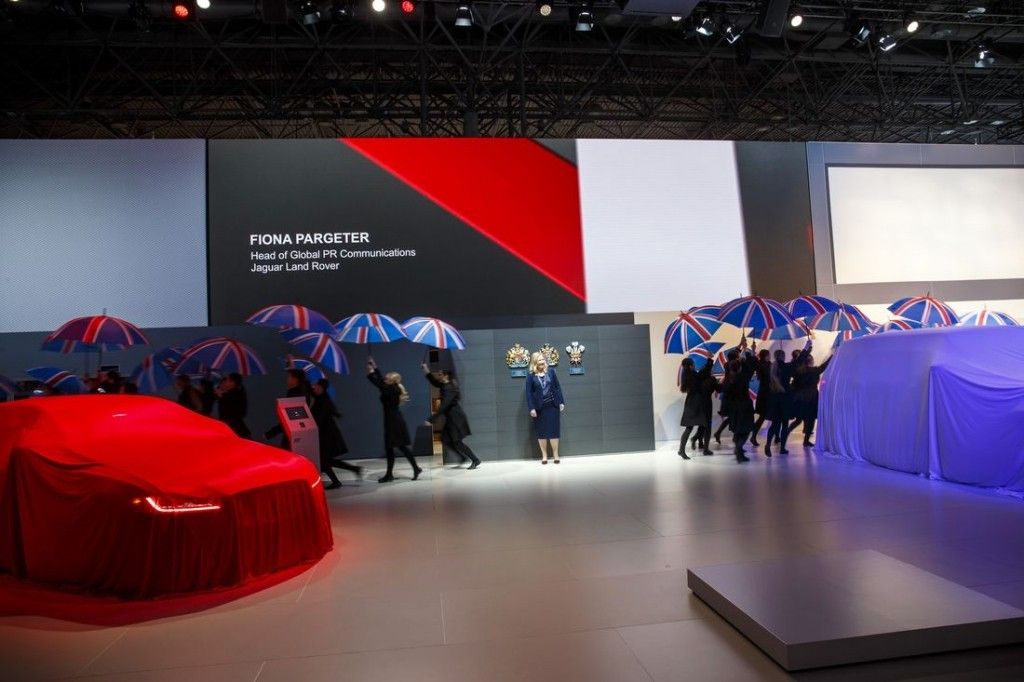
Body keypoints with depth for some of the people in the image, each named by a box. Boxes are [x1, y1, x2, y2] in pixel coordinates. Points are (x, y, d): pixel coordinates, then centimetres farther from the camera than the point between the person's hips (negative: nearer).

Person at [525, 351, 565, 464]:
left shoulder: (551, 371, 4)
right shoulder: (530, 376, -4)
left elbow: (558, 387, 6)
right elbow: (529, 393, -6)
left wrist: (561, 402, 2)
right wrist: (531, 408, -12)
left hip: (552, 405, 1)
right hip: (539, 408, -1)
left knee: (554, 430, 3)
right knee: (541, 431, 5)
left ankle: (555, 455, 12)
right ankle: (544, 456, 16)